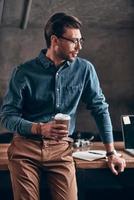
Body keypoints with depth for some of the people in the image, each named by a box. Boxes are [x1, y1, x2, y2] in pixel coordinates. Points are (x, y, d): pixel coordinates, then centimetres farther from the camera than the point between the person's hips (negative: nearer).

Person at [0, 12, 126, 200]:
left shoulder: (85, 69, -1)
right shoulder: (24, 72, -6)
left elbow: (100, 109, 8)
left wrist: (111, 152, 9)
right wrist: (39, 128, -22)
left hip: (61, 149, 1)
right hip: (25, 146, -1)